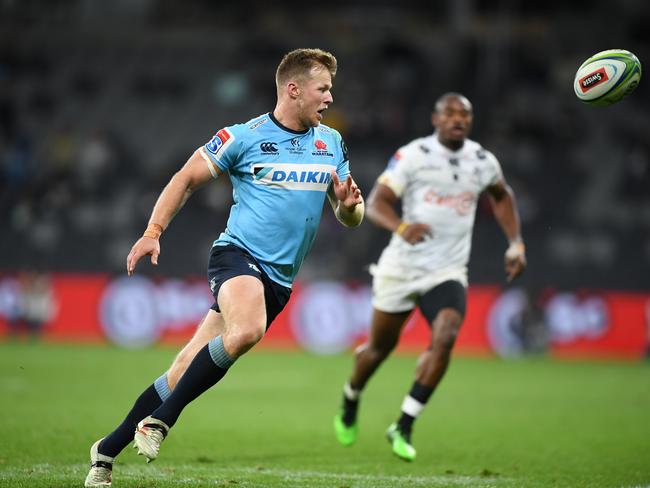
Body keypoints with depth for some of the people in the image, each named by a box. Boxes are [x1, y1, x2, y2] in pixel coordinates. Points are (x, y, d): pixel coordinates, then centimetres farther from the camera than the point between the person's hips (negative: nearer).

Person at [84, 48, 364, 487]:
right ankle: (160, 420, -22)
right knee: (247, 329, -37)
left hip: (278, 281, 5)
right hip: (238, 253, -5)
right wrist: (153, 231, -5)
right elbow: (186, 179, 6)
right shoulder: (243, 137, -2)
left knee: (184, 375, 1)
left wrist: (350, 205, -5)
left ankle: (108, 450, 14)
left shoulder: (333, 144, 13)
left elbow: (351, 218, 18)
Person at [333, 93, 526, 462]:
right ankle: (350, 402, 43)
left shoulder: (483, 162, 4)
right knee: (381, 346, 11)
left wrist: (516, 244, 14)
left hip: (448, 272, 2)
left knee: (445, 338, -22)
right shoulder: (413, 155, -9)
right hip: (402, 266, -2)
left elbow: (502, 196, 25)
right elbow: (377, 202, -14)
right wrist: (401, 227, -35)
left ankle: (403, 427, -14)